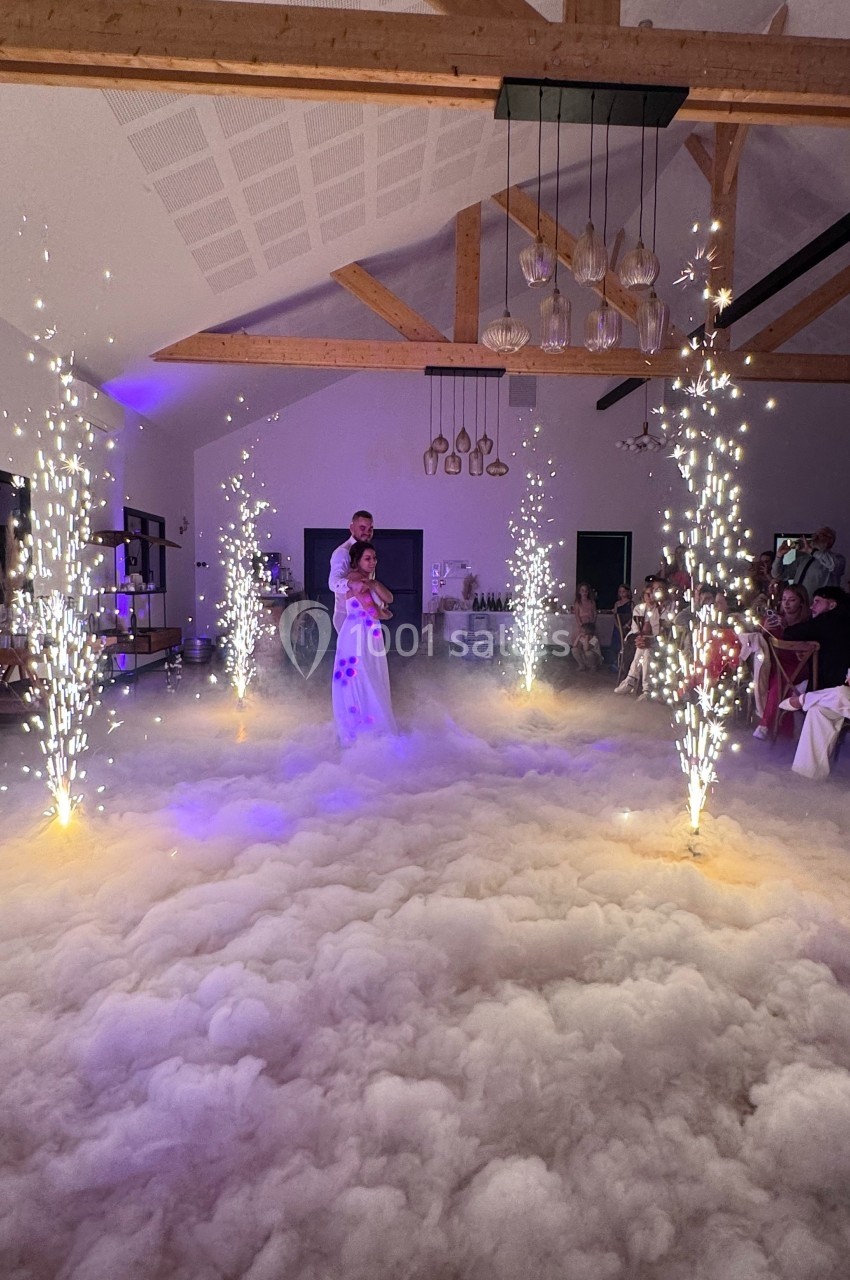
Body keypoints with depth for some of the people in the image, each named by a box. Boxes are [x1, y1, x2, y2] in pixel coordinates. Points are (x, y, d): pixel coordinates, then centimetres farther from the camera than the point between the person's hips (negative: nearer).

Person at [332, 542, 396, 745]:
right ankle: (359, 734, 7)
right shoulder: (356, 580, -12)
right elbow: (374, 612, -15)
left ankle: (372, 732, 23)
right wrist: (386, 614, 6)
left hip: (371, 638, 9)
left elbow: (389, 598, 5)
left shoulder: (367, 579, 17)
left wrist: (372, 582, -10)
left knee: (373, 686, 13)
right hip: (357, 638, -9)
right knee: (360, 685, -2)